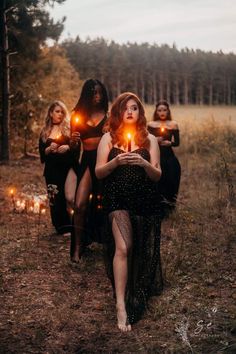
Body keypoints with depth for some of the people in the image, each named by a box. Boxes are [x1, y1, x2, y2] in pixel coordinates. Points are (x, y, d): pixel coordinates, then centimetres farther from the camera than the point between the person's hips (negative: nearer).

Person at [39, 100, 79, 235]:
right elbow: (42, 152, 10)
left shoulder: (69, 128, 6)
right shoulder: (45, 132, 14)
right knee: (55, 198, -2)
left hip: (67, 168, -3)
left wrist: (68, 147, -18)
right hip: (52, 170, 3)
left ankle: (69, 226, -4)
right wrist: (49, 149, -10)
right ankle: (62, 227, 4)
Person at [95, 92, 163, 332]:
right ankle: (121, 306, -15)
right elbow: (98, 172, 1)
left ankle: (138, 297, 35)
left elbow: (158, 175, 3)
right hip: (118, 198, -2)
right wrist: (116, 161, -17)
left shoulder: (149, 140, 7)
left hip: (145, 200, 2)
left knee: (143, 251, 11)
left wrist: (144, 163, -18)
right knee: (123, 248, -17)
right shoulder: (109, 138, 4)